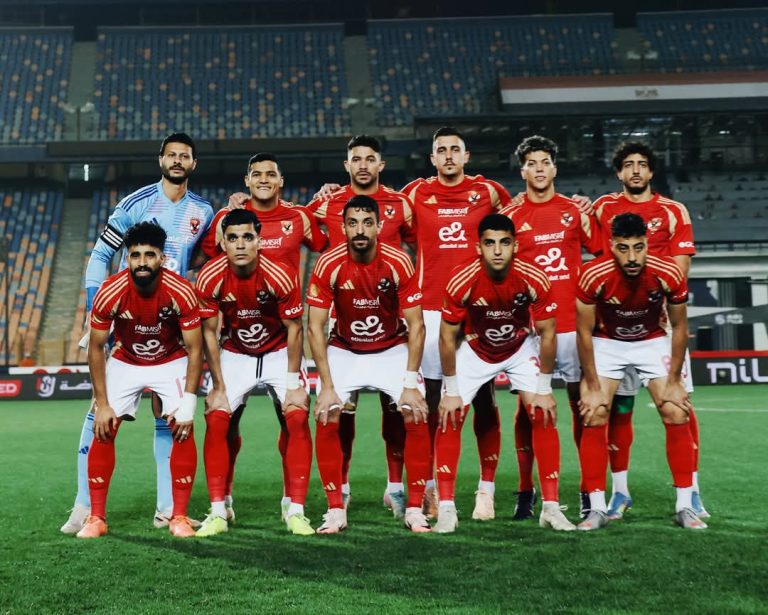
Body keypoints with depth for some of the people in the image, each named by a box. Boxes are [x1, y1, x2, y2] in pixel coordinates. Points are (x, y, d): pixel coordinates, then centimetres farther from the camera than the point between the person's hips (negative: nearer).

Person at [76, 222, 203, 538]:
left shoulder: (181, 292, -28)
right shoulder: (109, 293, -26)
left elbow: (194, 350, -17)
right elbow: (96, 348, -12)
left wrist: (189, 402, -23)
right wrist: (102, 404, -14)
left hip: (172, 362, -1)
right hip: (124, 362, 1)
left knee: (183, 429, -16)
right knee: (103, 431, -8)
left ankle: (179, 517, -4)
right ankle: (96, 517, 4)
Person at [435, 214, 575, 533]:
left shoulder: (534, 279, -27)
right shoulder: (461, 281, -28)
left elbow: (547, 334, -14)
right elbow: (447, 337, -15)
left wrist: (544, 390, -11)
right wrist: (451, 392, -12)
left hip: (522, 348, 0)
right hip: (474, 349, 0)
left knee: (543, 417, -11)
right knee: (449, 419, -11)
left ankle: (551, 508, -1)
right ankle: (446, 509, -3)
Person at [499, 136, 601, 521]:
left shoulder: (575, 211, 9)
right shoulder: (509, 217, 4)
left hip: (573, 322, 1)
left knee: (583, 402, 4)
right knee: (528, 407, 2)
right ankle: (526, 491, 10)